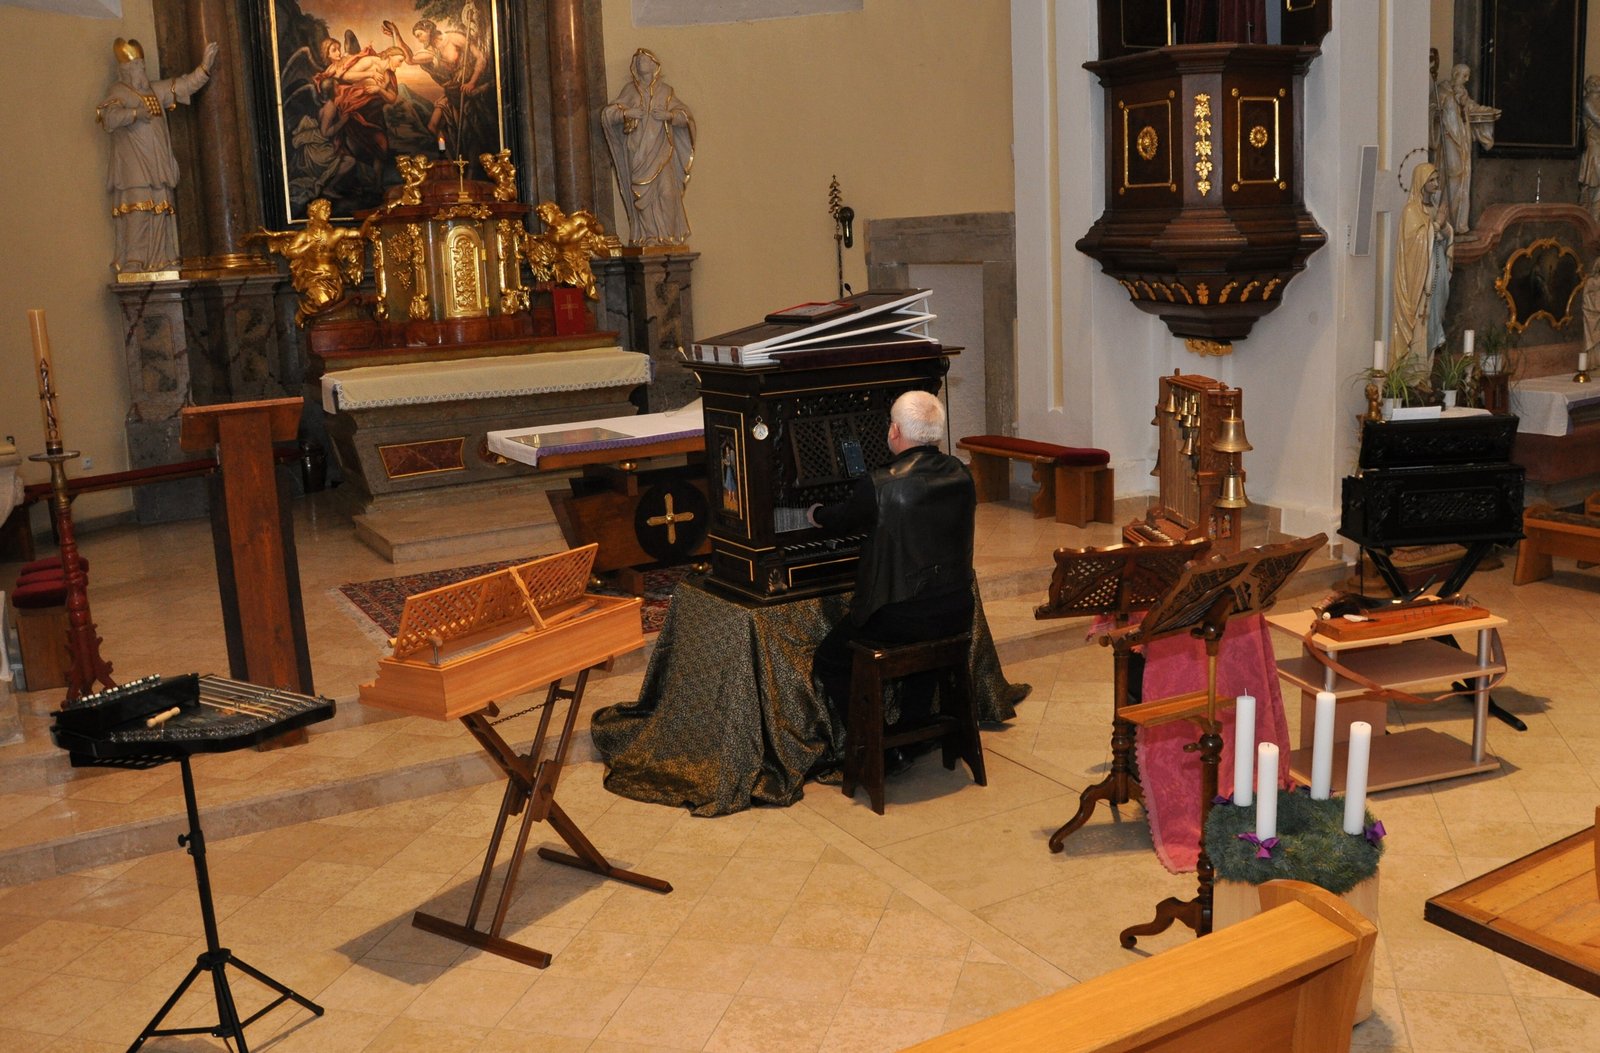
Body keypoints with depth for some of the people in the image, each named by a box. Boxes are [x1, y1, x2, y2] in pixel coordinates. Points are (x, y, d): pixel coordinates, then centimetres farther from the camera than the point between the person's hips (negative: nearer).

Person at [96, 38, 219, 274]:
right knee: (137, 214, -14)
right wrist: (135, 113, -31)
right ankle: (132, 266, -16)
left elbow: (185, 85, 22)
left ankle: (160, 265, 0)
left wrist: (205, 67, 10)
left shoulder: (155, 91, 23)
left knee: (161, 214, 1)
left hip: (157, 168, 7)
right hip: (133, 168, -7)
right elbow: (109, 117, -16)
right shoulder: (118, 93, 2)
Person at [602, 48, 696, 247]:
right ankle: (648, 236, -8)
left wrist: (669, 115, -10)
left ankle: (667, 235, -9)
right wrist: (626, 113, -11)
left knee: (666, 191, -11)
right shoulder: (630, 90, 13)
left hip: (661, 150, 0)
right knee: (643, 192, -8)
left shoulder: (664, 91, 13)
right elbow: (607, 113, 7)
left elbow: (686, 116, 9)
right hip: (638, 151, 0)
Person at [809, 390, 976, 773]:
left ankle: (880, 755, 12)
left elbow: (842, 519, 3)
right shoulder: (961, 475, 1)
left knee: (828, 662, 15)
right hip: (956, 614, 6)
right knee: (927, 638, 40)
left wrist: (815, 514, 28)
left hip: (899, 619, -6)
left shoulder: (879, 485, -17)